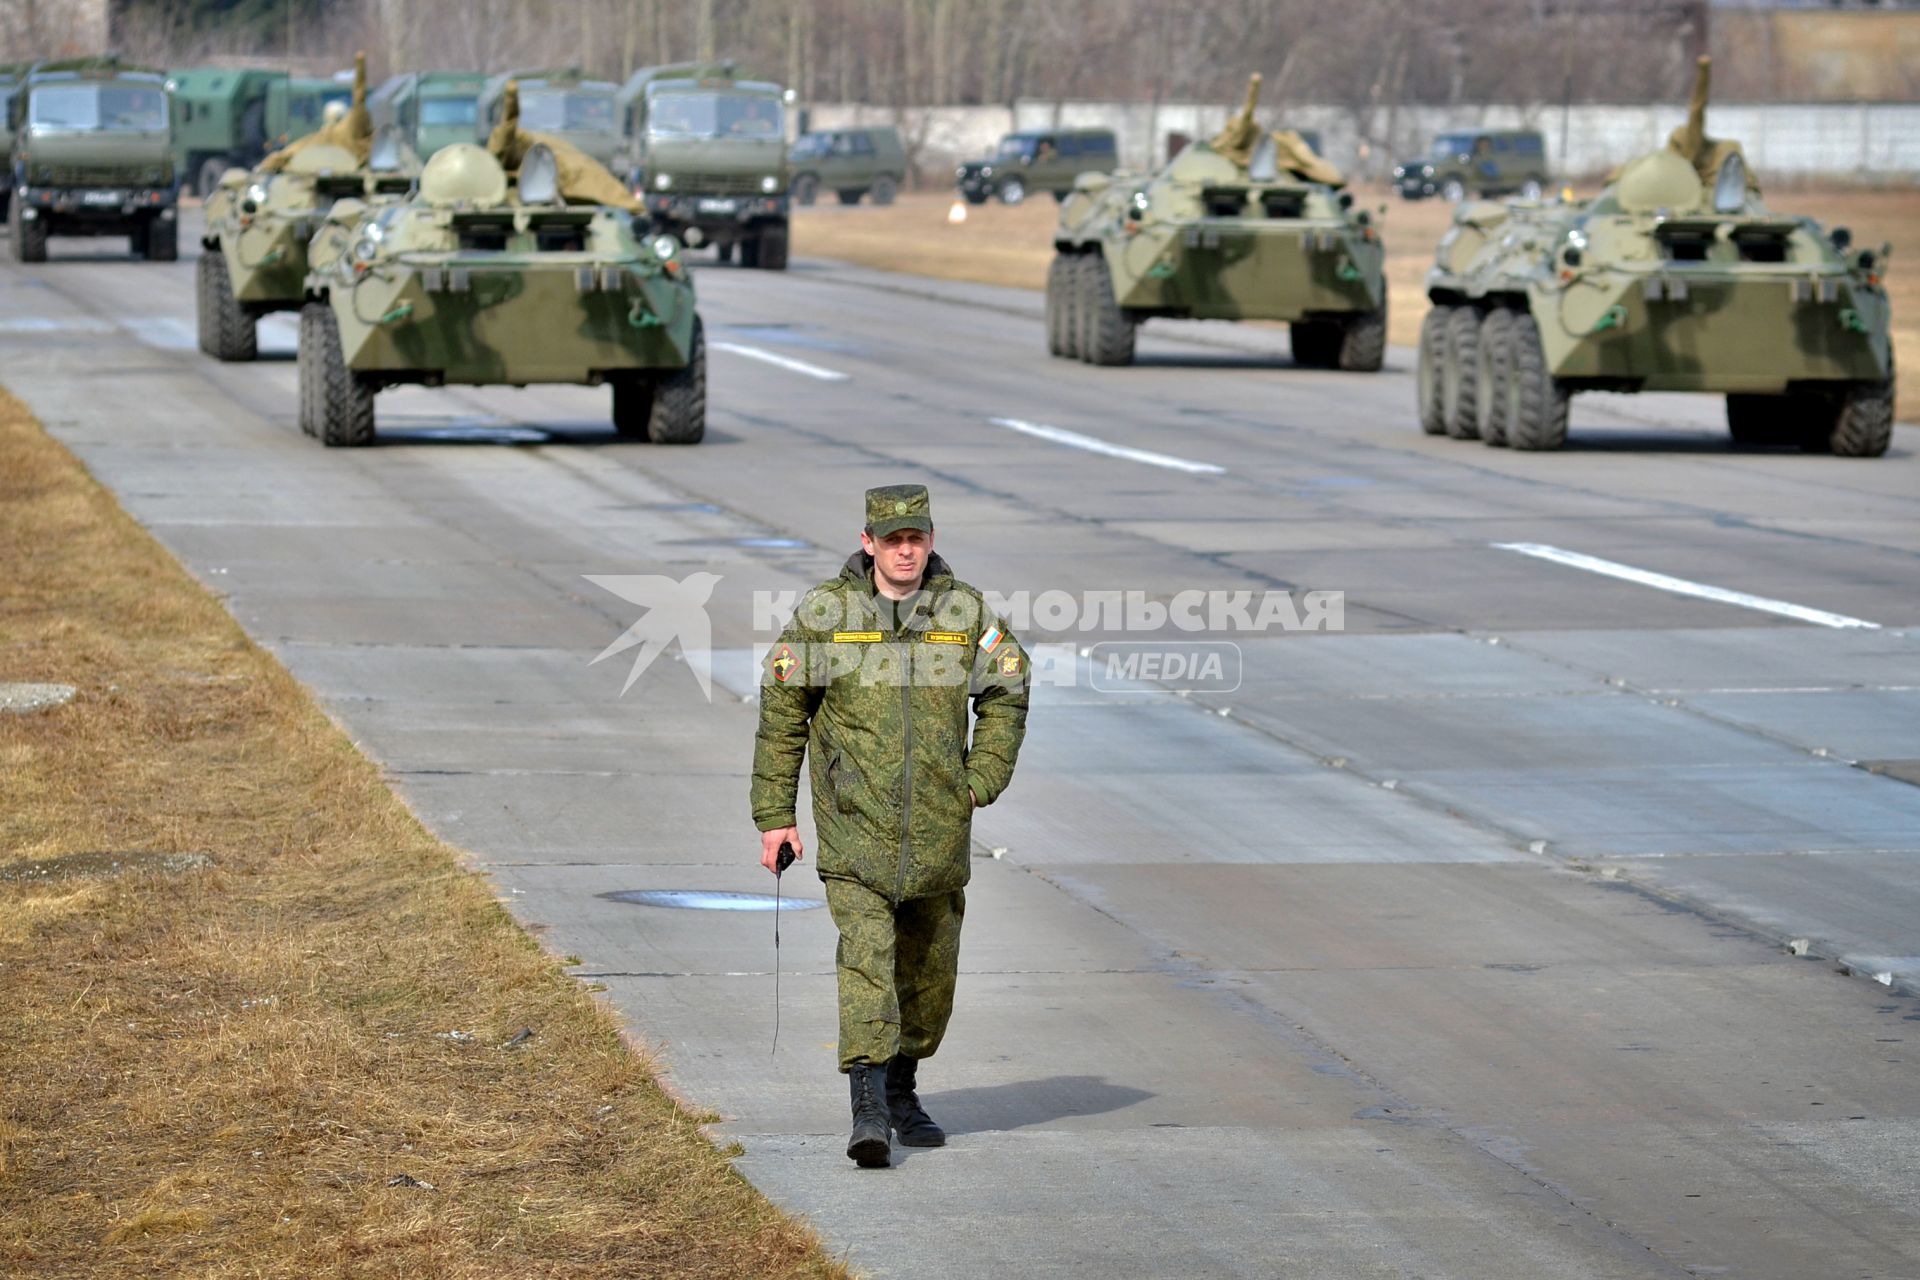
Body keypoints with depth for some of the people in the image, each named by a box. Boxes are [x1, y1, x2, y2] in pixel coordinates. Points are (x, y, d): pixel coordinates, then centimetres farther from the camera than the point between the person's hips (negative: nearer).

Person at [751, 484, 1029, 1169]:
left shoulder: (966, 611, 1)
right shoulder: (824, 612, -5)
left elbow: (1006, 693, 15)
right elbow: (782, 712, 2)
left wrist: (981, 780, 3)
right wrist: (774, 815, 1)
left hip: (938, 828, 3)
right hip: (855, 827, -3)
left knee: (929, 966, 13)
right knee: (865, 957, -15)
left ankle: (902, 1089, 31)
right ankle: (868, 1110, -20)